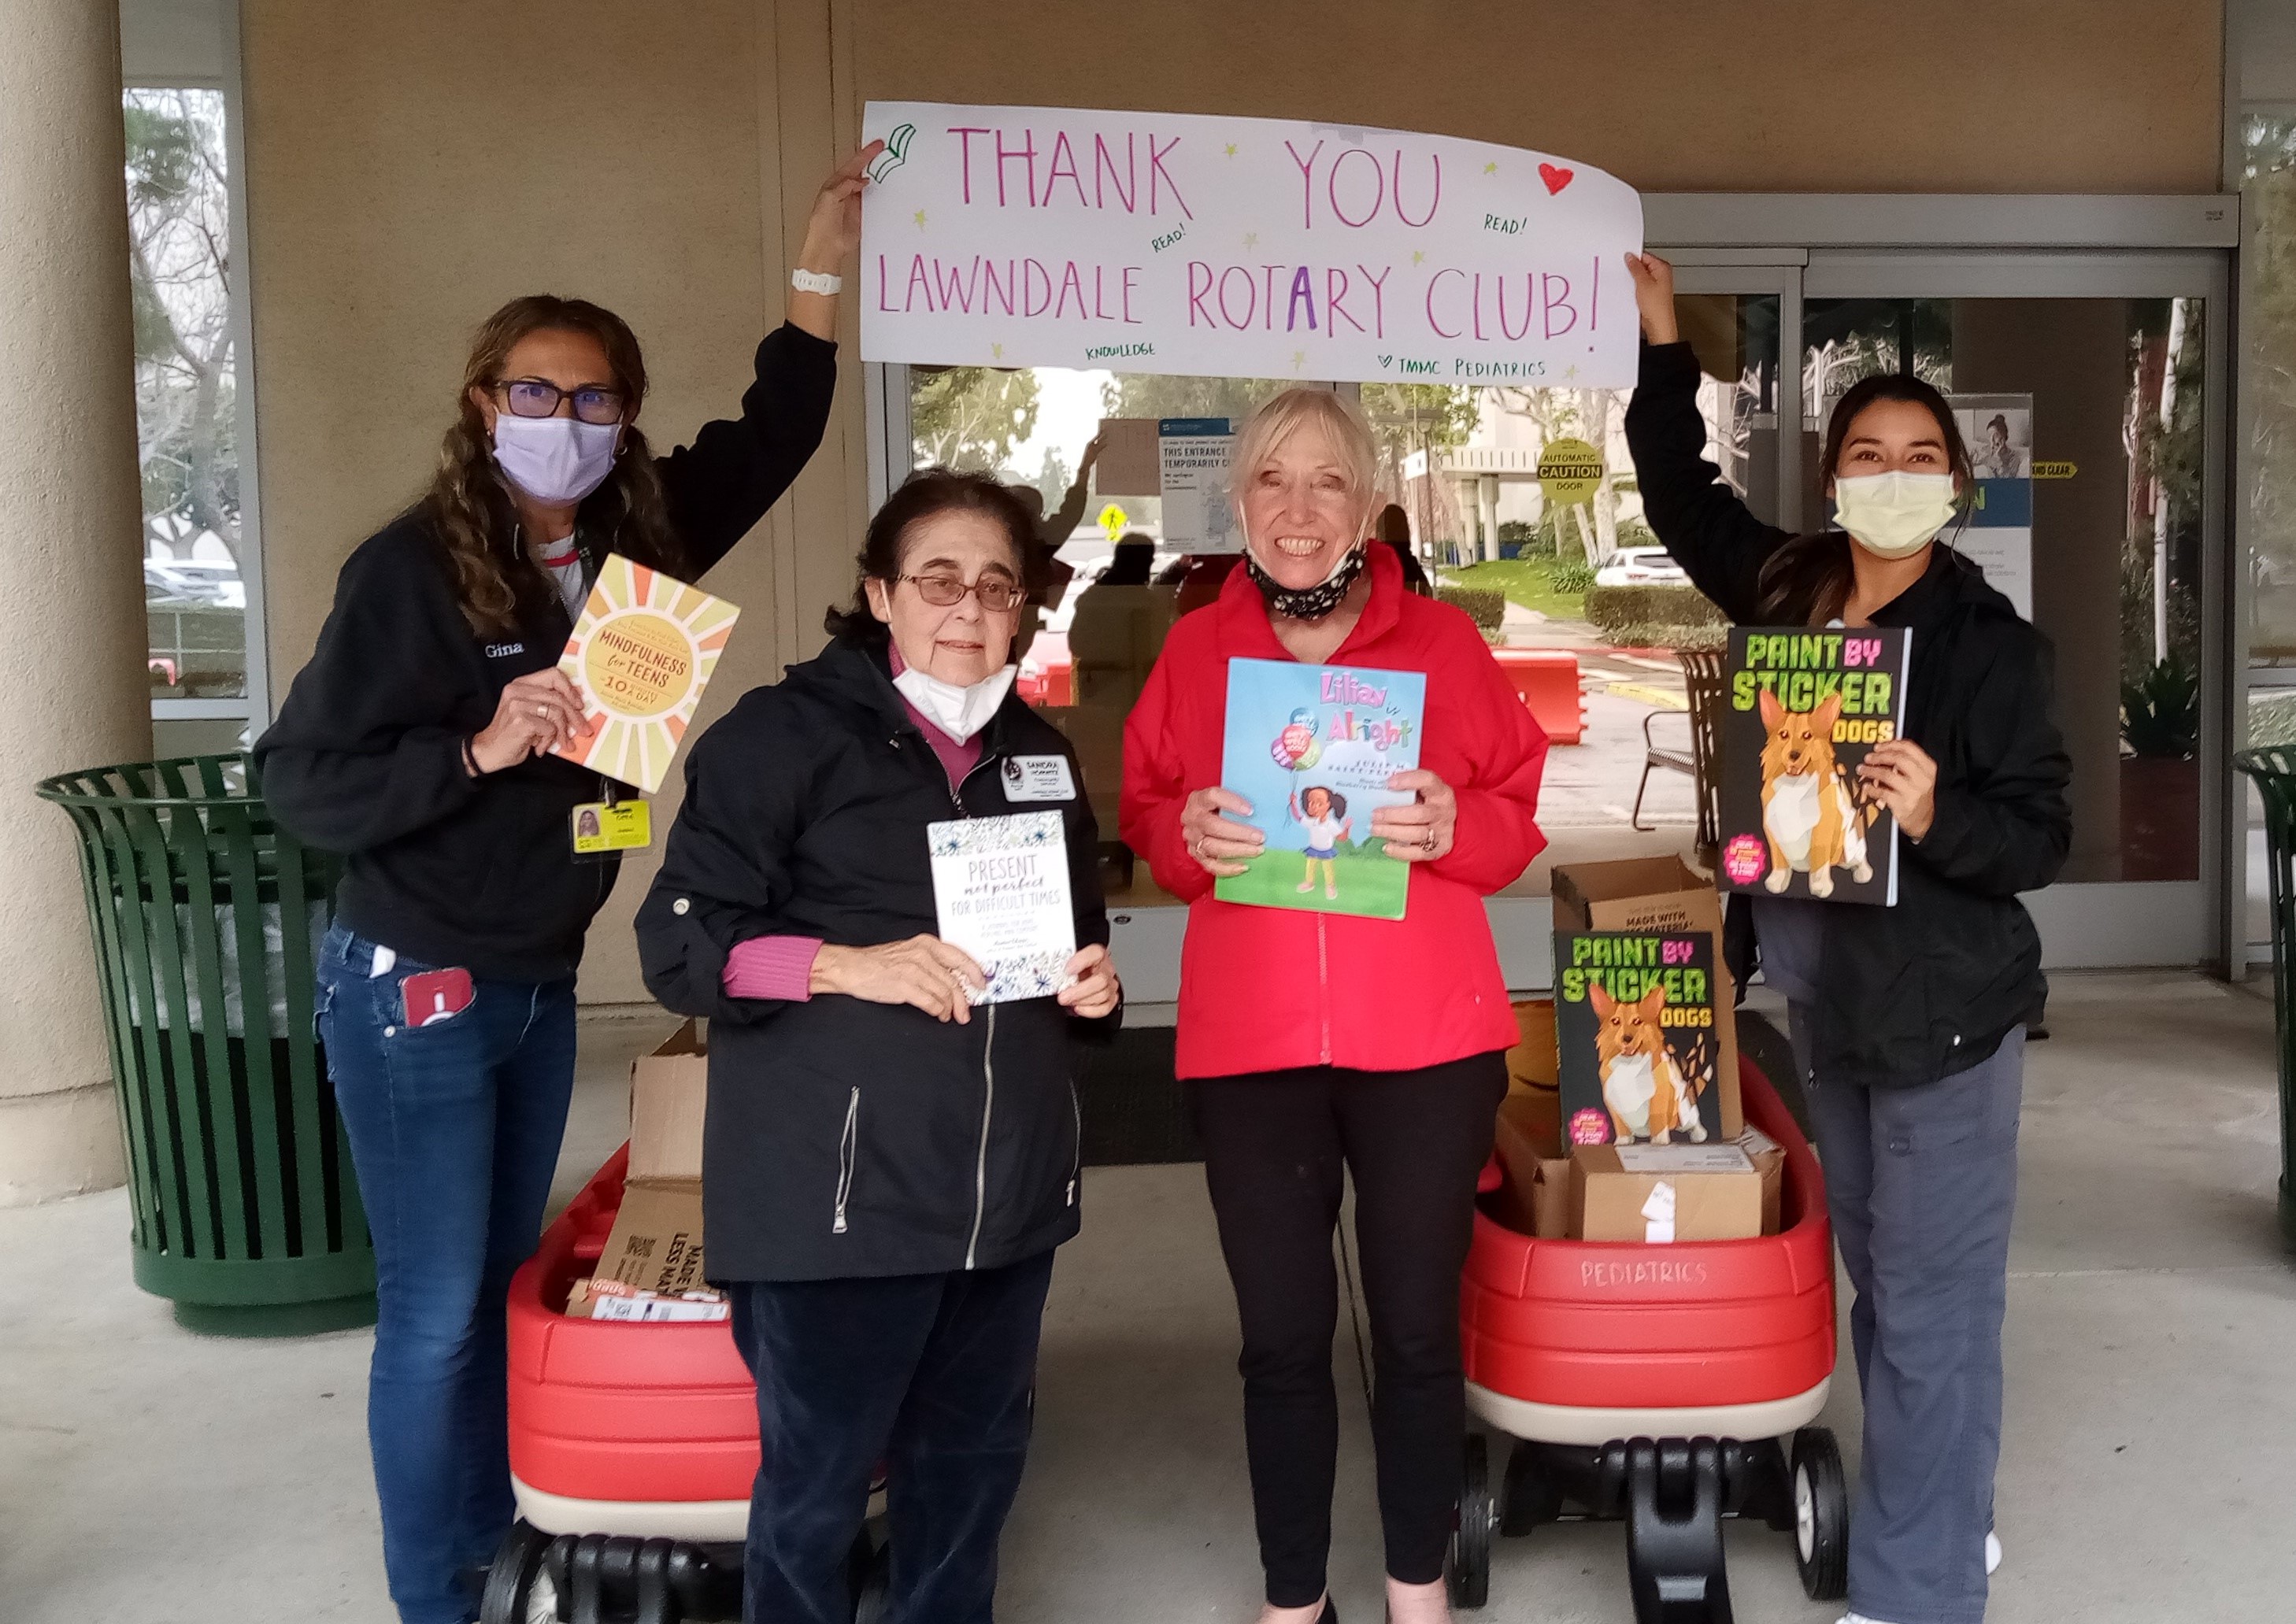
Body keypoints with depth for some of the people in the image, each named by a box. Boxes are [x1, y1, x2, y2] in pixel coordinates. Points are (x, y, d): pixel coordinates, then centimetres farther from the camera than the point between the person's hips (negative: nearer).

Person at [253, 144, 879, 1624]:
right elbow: (300, 781, -16)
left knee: (511, 1282, 17)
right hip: (412, 992, -6)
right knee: (437, 1311, 1)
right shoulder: (415, 568, -16)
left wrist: (822, 274, 6)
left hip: (542, 984, 6)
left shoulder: (629, 543, 0)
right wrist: (478, 748, -27)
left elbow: (766, 447, 12)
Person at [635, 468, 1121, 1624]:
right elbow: (680, 944, -9)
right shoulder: (787, 733, -5)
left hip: (1010, 1183, 6)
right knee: (817, 1480, 1)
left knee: (974, 1460, 16)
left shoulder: (1036, 751, 16)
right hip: (841, 1185, -6)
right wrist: (853, 966, -21)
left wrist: (1091, 979, 6)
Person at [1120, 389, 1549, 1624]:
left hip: (1426, 1042, -1)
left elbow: (1525, 809, 5)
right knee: (1281, 1337, 8)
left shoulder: (1442, 641, 2)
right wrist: (1186, 833, -11)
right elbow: (1142, 815, 10)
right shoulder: (1195, 650, 5)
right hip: (1248, 1045, 1)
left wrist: (1456, 827, -16)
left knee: (1417, 1328, 8)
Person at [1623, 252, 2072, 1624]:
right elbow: (1686, 498, 19)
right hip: (1829, 999, 6)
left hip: (1946, 1010, -6)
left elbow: (2042, 839, -11)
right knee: (1879, 1283, 17)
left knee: (1932, 1310, -3)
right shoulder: (1791, 592, 3)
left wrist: (1935, 815, -30)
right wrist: (1663, 341, 16)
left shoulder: (1988, 639, -12)